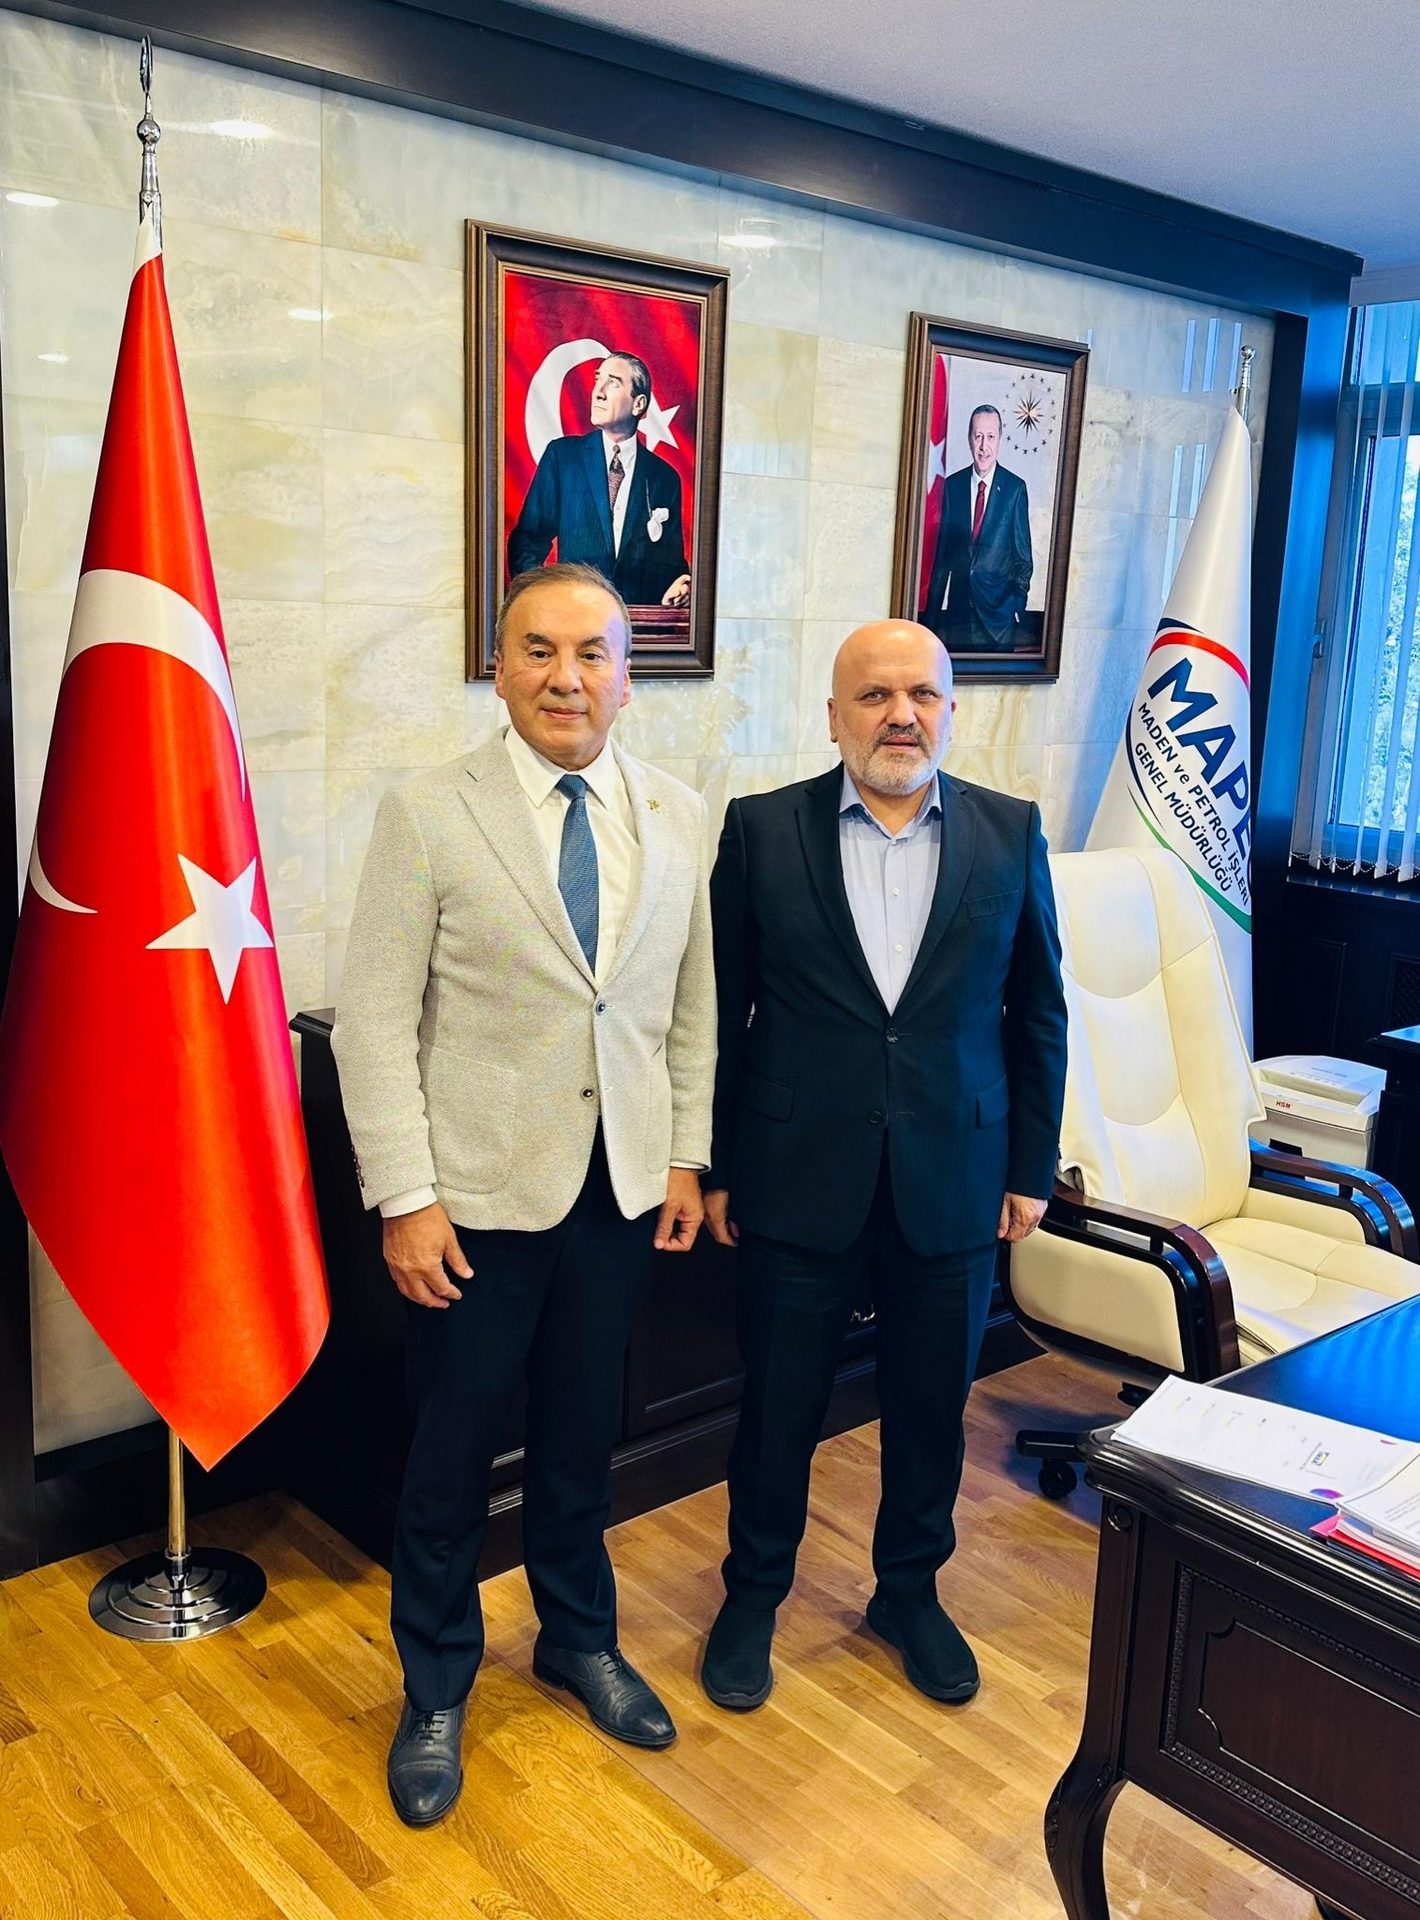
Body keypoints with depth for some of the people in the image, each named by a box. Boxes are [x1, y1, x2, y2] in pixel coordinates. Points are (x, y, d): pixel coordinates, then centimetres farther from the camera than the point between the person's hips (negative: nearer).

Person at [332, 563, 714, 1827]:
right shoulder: (427, 816, -9)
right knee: (455, 1447, 11)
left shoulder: (680, 818, 2)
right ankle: (436, 1692, 34)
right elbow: (375, 1021, -10)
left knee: (583, 1429, 19)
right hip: (479, 1191, -3)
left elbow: (696, 1002, 8)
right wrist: (405, 1199, -13)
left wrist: (688, 1155, 5)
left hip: (624, 1188, 3)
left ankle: (579, 1638, 43)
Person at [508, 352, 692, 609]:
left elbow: (673, 562, 14)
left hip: (640, 617, 3)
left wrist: (676, 591, -8)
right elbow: (527, 539, 7)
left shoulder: (664, 477, 10)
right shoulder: (561, 454, 8)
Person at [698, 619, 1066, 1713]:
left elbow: (1037, 1017, 5)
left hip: (952, 1184, 2)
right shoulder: (762, 830, -5)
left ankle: (910, 1592, 40)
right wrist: (716, 1167, 0)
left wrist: (1031, 1170, 4)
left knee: (931, 1407, 16)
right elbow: (722, 1012, -1)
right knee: (780, 1404, 12)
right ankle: (755, 1593, 36)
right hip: (800, 1180, -1)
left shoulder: (1010, 834, -1)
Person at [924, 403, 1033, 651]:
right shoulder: (953, 485, 6)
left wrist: (1018, 606, -9)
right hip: (957, 610, 2)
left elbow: (1023, 556, 2)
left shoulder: (1015, 488, 0)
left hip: (998, 613, -2)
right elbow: (941, 552, 9)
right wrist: (931, 616, 7)